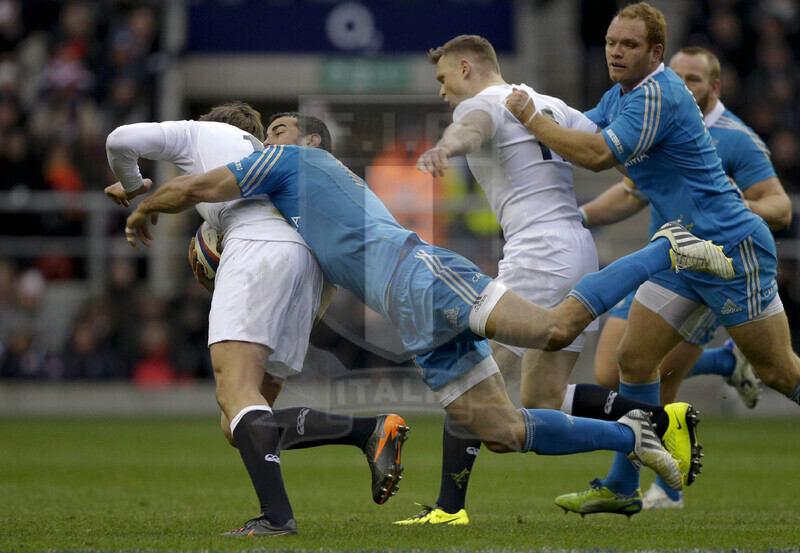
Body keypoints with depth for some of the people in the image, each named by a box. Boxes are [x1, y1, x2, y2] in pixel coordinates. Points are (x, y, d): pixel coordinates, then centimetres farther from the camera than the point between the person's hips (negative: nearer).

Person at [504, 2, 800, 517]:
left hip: (731, 245, -9)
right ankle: (622, 488, 10)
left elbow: (598, 155, -29)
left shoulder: (658, 95, -21)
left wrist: (532, 117, -20)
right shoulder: (621, 94, 10)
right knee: (634, 359, 4)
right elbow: (580, 135, 18)